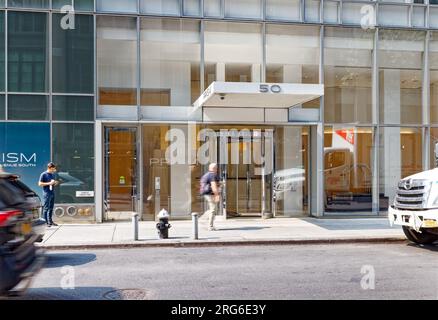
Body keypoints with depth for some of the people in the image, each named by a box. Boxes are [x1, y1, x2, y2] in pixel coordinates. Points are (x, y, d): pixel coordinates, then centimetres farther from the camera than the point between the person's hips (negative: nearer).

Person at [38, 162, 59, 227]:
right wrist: (49, 183, -17)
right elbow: (40, 184, -9)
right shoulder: (44, 174, -6)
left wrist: (55, 183, 1)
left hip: (52, 193, 7)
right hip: (46, 193, -7)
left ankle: (50, 221, 17)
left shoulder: (53, 174, 14)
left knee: (51, 208, 10)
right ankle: (45, 221, -2)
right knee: (46, 208, -5)